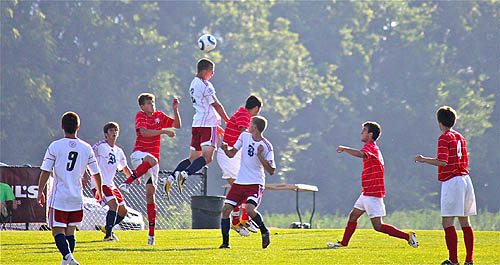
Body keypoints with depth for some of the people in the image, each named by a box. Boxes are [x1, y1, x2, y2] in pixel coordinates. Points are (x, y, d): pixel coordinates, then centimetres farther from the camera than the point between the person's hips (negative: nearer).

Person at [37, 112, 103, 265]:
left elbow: (45, 172, -7)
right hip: (77, 199, 3)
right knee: (70, 232, 14)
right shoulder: (87, 148, 3)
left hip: (58, 198, -3)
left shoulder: (55, 146, -6)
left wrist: (40, 193, 4)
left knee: (58, 232, -4)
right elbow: (96, 174, 10)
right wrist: (99, 191, 26)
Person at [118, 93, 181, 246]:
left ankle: (151, 233, -1)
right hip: (139, 154, -4)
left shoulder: (159, 116, 13)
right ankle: (126, 183, -38)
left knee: (150, 193, 0)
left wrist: (175, 110, -2)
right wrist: (164, 132, -23)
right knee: (151, 160, -41)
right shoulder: (140, 116, -1)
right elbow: (144, 132, -18)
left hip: (153, 159, 4)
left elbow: (177, 125, 12)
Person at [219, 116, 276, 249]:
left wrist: (260, 156, -21)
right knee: (226, 209, -6)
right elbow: (231, 154, 12)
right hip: (239, 182, 5)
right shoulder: (244, 136, 5)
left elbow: (271, 171, -11)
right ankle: (225, 242, 4)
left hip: (256, 184, -5)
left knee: (249, 209, -26)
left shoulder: (266, 146, -10)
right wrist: (226, 149, -10)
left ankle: (265, 232, 0)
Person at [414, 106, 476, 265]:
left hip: (451, 181, -8)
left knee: (448, 222, -9)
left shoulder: (444, 138, -9)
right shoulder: (460, 137, 15)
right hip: (465, 179, 8)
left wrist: (423, 160, -9)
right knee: (465, 222, 11)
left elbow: (443, 161, -20)